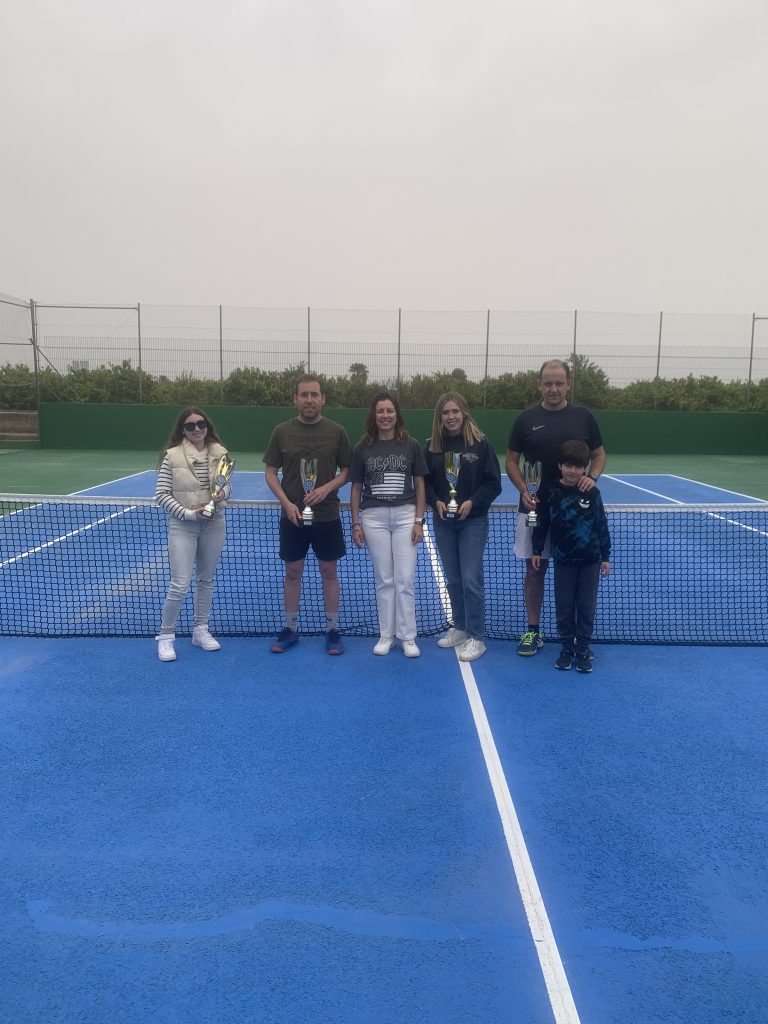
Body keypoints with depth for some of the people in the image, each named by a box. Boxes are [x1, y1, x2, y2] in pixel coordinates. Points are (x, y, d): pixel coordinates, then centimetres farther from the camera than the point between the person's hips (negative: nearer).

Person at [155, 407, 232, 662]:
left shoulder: (219, 453, -1)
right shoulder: (172, 455, -10)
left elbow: (226, 485, 10)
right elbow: (161, 495, -9)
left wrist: (223, 493, -13)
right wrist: (188, 513, -17)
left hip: (214, 524, 4)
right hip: (183, 526, -4)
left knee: (206, 580, 14)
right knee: (180, 585, -5)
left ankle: (200, 631, 30)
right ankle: (165, 636, 13)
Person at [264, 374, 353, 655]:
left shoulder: (336, 431, -2)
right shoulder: (281, 431, -1)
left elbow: (346, 470, 4)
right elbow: (270, 473, 2)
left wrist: (328, 488, -15)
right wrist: (287, 503, -12)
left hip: (327, 516, 0)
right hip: (292, 516, 1)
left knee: (329, 573, 8)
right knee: (292, 573, 10)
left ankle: (332, 630, 20)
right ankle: (290, 629, 24)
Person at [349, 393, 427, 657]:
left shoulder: (411, 446, 2)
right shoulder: (363, 449, 3)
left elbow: (420, 485, 5)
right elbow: (356, 488, 7)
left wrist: (419, 521, -1)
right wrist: (356, 524, 2)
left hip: (405, 516, -1)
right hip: (374, 518, 1)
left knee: (404, 580, 0)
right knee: (384, 580, 7)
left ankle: (407, 637, 11)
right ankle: (386, 635, 18)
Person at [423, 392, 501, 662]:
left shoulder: (480, 443, -6)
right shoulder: (432, 446, 2)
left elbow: (494, 483, -5)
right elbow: (425, 482, 6)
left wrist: (472, 502, -18)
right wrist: (436, 501, -11)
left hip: (473, 520, -3)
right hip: (443, 521, 4)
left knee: (471, 578, -6)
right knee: (452, 579, 12)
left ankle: (476, 637, 4)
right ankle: (459, 628, 27)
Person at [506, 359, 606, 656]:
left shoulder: (583, 416, 3)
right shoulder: (526, 419, 1)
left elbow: (599, 454, 10)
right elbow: (511, 461, 4)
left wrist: (592, 477, -11)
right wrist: (524, 490, -12)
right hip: (534, 508, 0)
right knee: (534, 569, 6)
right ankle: (533, 631, 18)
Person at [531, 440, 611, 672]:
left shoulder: (592, 493, -4)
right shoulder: (549, 491, -6)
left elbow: (601, 526, 2)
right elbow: (541, 523, 2)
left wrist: (605, 557, 4)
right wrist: (536, 551, 4)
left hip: (590, 559, 1)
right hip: (563, 560, 0)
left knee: (587, 607, 7)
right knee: (564, 607, 8)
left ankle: (583, 649, 19)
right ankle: (567, 648, 20)